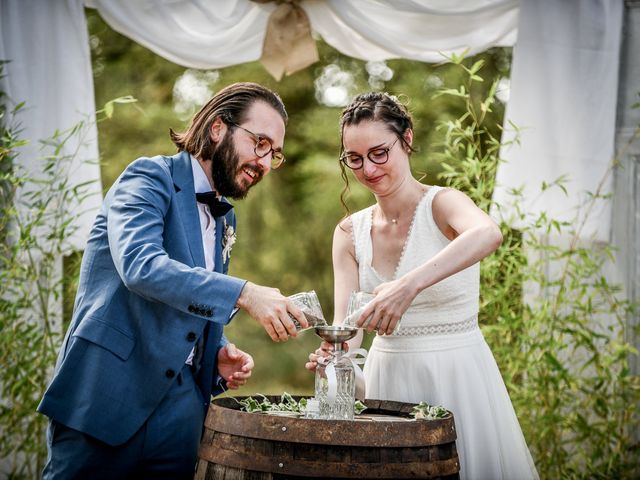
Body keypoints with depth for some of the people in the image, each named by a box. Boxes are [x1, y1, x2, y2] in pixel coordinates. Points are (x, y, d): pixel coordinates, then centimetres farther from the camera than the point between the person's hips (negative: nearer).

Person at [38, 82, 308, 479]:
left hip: (179, 406, 7)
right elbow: (139, 265, -24)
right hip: (109, 398, -7)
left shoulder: (226, 219, 18)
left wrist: (220, 354, 5)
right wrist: (245, 294, -29)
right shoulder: (151, 178, -5)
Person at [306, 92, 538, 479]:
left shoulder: (441, 204, -12)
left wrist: (409, 286, -47)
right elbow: (346, 325, -3)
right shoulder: (350, 233, 4)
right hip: (388, 376, 4)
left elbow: (488, 233, -36)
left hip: (457, 375, -4)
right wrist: (334, 353, -27)